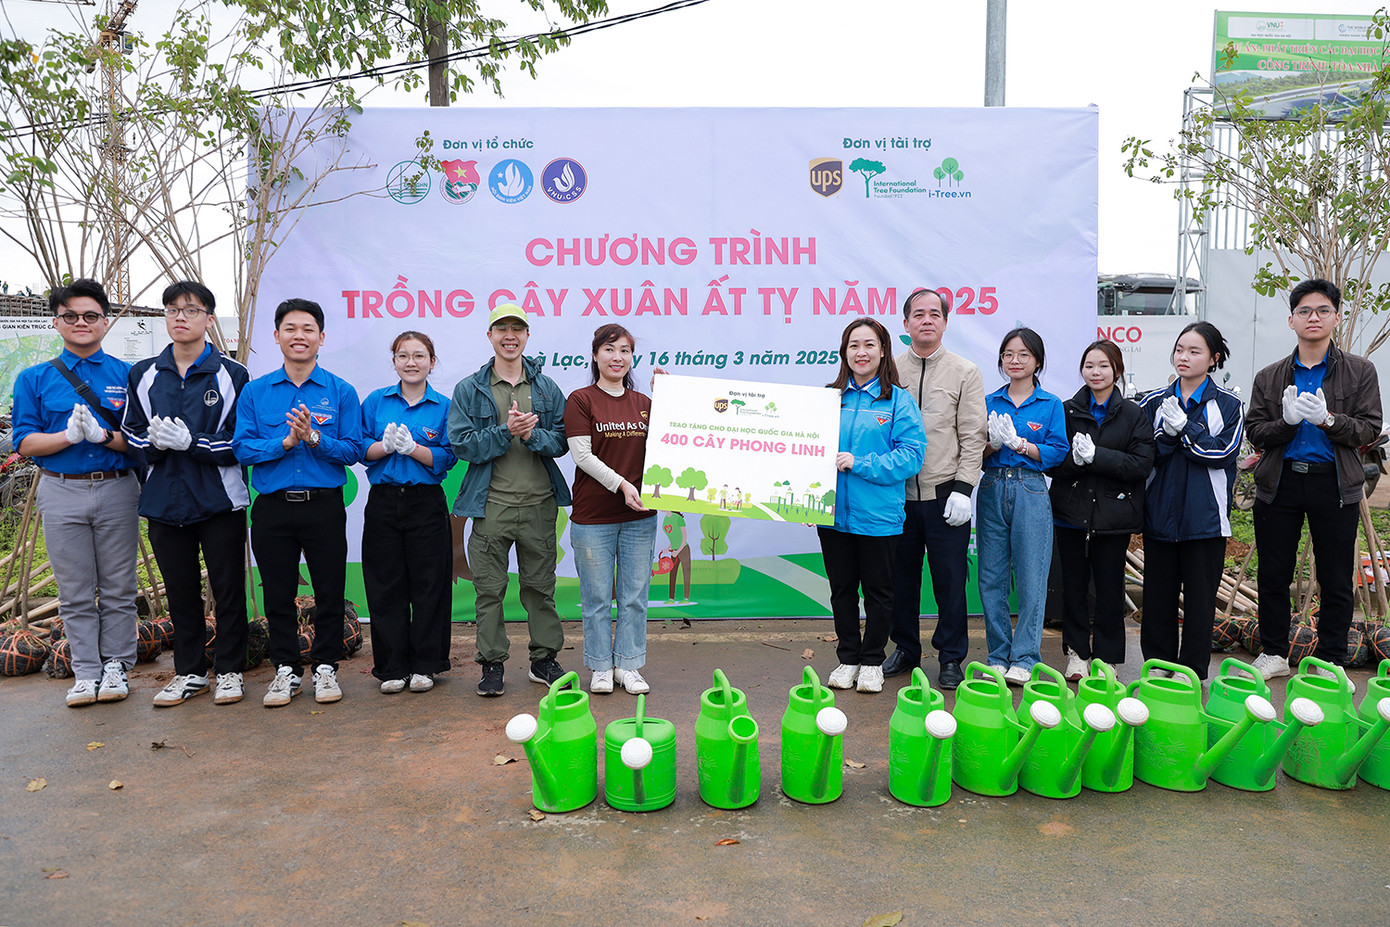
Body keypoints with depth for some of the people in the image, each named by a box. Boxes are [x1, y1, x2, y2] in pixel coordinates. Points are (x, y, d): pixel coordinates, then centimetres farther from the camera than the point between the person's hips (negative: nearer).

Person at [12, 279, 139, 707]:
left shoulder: (127, 375, 4)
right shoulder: (34, 379, 6)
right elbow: (26, 442, 1)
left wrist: (102, 435, -19)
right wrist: (70, 435, -17)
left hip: (117, 490, -1)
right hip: (61, 492, 1)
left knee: (118, 588, 5)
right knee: (75, 592, 6)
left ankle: (115, 666, 16)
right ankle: (86, 672, 15)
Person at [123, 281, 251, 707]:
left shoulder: (233, 375, -3)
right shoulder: (143, 375, 8)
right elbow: (131, 433, 12)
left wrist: (192, 443, -18)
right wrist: (154, 442, -10)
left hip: (220, 500, -3)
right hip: (164, 500, 4)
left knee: (228, 588, 4)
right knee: (180, 590, 12)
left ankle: (229, 671, 18)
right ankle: (189, 672, 26)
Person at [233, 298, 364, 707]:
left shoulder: (341, 392, 2)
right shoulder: (255, 392, 7)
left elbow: (352, 451, -2)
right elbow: (242, 448, 1)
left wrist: (314, 437, -17)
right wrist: (285, 442, -13)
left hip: (324, 504, -1)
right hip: (273, 505, 2)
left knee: (329, 591, 5)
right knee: (278, 593, 10)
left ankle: (326, 668, 20)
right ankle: (286, 669, 24)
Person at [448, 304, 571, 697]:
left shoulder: (547, 388, 9)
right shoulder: (469, 389, 4)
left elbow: (563, 441, 4)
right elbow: (462, 444, -5)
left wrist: (533, 435, -15)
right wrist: (506, 431, -16)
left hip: (539, 503, 2)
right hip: (491, 504, -1)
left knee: (540, 586, 10)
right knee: (490, 588, 3)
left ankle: (544, 659, 22)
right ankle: (492, 663, 15)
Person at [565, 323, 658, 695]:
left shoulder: (644, 403, 12)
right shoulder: (580, 400, -1)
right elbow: (582, 454, -8)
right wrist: (621, 484, -18)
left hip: (639, 517, 4)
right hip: (593, 516, -3)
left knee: (634, 595, 8)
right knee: (597, 597, 4)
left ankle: (628, 665, 21)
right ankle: (601, 667, 19)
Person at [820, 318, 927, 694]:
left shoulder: (898, 401, -3)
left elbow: (911, 454, -10)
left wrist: (859, 463, -19)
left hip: (878, 515, -3)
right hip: (833, 511, 3)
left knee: (878, 590, 9)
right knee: (841, 588, 13)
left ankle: (872, 662, 25)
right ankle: (847, 658, 27)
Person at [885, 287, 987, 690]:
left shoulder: (965, 373, 3)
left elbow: (973, 438, -1)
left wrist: (962, 489, -11)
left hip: (944, 494, -2)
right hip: (897, 494, 2)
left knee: (949, 579, 3)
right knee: (901, 576, 11)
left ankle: (951, 657, 17)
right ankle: (905, 648, 27)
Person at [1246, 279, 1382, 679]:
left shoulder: (1360, 371, 4)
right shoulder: (1270, 377, 8)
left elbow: (1370, 429, -4)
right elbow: (1255, 432, 2)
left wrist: (1327, 419, -21)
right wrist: (1287, 421, -18)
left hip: (1335, 485, -1)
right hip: (1280, 483, 1)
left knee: (1335, 581, 4)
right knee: (1273, 575, 7)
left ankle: (1331, 661, 18)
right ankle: (1274, 654, 22)